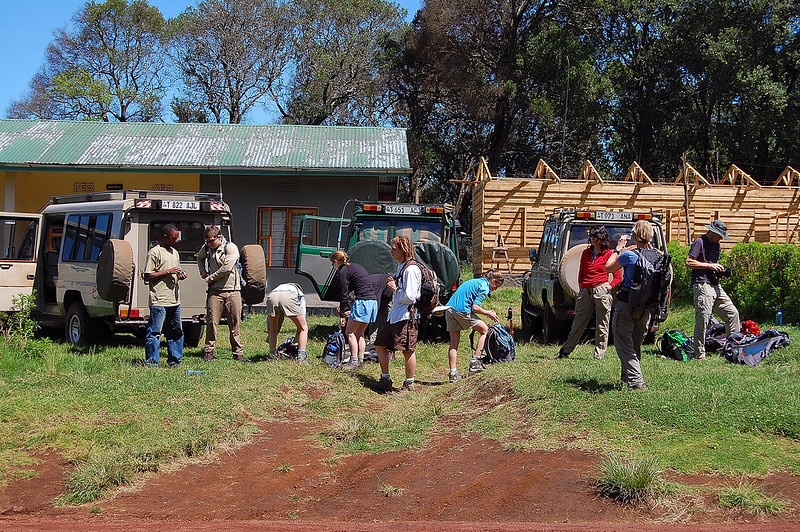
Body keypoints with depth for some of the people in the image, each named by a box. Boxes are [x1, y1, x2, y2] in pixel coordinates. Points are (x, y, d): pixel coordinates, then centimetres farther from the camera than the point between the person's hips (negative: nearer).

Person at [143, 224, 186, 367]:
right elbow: (147, 276, -11)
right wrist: (168, 271, -15)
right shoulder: (155, 252, -7)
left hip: (174, 300, 8)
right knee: (155, 332, -6)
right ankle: (151, 362, -2)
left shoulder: (175, 252, 19)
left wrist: (181, 275, 7)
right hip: (159, 300, -8)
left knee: (176, 332, 11)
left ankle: (174, 361, 19)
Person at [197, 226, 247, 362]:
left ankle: (238, 352, 9)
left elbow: (227, 268, -17)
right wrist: (203, 271, 16)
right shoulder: (206, 248, 10)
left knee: (234, 324, 2)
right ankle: (209, 351, 6)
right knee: (212, 322, -3)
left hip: (232, 290, -3)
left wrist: (211, 278, -7)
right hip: (215, 290, 3)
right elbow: (200, 258, 33)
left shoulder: (231, 247, -7)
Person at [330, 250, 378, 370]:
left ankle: (354, 362, -6)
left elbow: (344, 295, -8)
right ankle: (360, 361, 16)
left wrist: (342, 315, -5)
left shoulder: (343, 272, -5)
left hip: (363, 302, -9)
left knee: (349, 332, -2)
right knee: (359, 333, 16)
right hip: (373, 301, 9)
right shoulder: (357, 267, 22)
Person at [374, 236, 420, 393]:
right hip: (394, 315, 11)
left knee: (408, 350, -5)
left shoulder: (411, 269, -16)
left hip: (406, 316, -11)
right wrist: (393, 284, 9)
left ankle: (409, 385, 3)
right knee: (380, 345, 14)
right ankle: (385, 380, 23)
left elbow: (409, 296, -21)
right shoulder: (401, 267, 16)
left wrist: (395, 289, -10)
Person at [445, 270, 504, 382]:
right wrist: (489, 313, 3)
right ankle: (475, 361, 4)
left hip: (450, 309, 9)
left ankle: (453, 373, 7)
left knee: (454, 342, 11)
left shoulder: (475, 281, 24)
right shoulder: (484, 287, -5)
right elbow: (475, 308, -13)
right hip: (462, 310, -9)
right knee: (485, 330, 9)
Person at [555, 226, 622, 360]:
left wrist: (609, 287, -11)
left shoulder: (608, 254, 0)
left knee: (601, 326, 1)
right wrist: (581, 287, 10)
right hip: (586, 291, 4)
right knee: (578, 323, 8)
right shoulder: (586, 253, 15)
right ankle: (565, 351, 15)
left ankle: (599, 355, 8)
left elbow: (618, 277, 2)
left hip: (601, 291, -4)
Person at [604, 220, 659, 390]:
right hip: (646, 308, 6)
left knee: (624, 344, -1)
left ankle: (636, 381, -11)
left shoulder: (629, 255, -17)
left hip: (626, 305, -6)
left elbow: (608, 268, -3)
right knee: (636, 344, 21)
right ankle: (626, 377, 34)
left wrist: (618, 248, 6)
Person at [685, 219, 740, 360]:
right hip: (702, 284, -9)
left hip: (716, 285, 9)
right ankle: (699, 354, -5)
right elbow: (689, 262, -13)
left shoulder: (716, 245, 20)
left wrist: (721, 273, 8)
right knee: (703, 319, -10)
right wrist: (710, 265, -13)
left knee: (732, 313, 9)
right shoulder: (699, 242, -6)